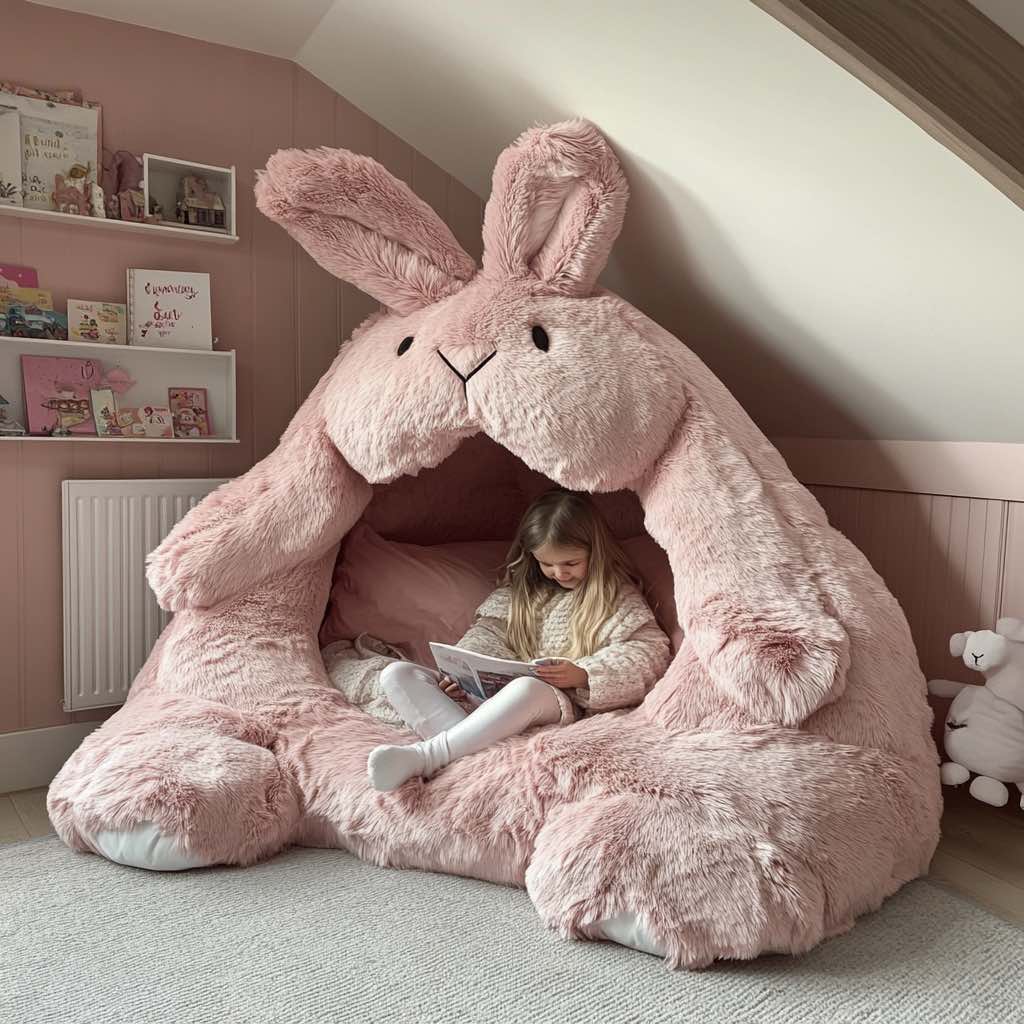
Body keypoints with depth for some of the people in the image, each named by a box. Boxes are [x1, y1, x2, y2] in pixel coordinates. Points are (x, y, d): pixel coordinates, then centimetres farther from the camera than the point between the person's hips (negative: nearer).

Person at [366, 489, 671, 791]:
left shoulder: (617, 597, 6)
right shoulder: (523, 590, 20)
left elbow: (652, 650, -4)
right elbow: (488, 632, 14)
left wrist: (583, 674, -17)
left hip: (560, 701, -5)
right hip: (491, 692, 5)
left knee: (527, 689, -43)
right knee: (397, 674, -11)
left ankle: (424, 755, -39)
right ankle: (470, 747, -35)